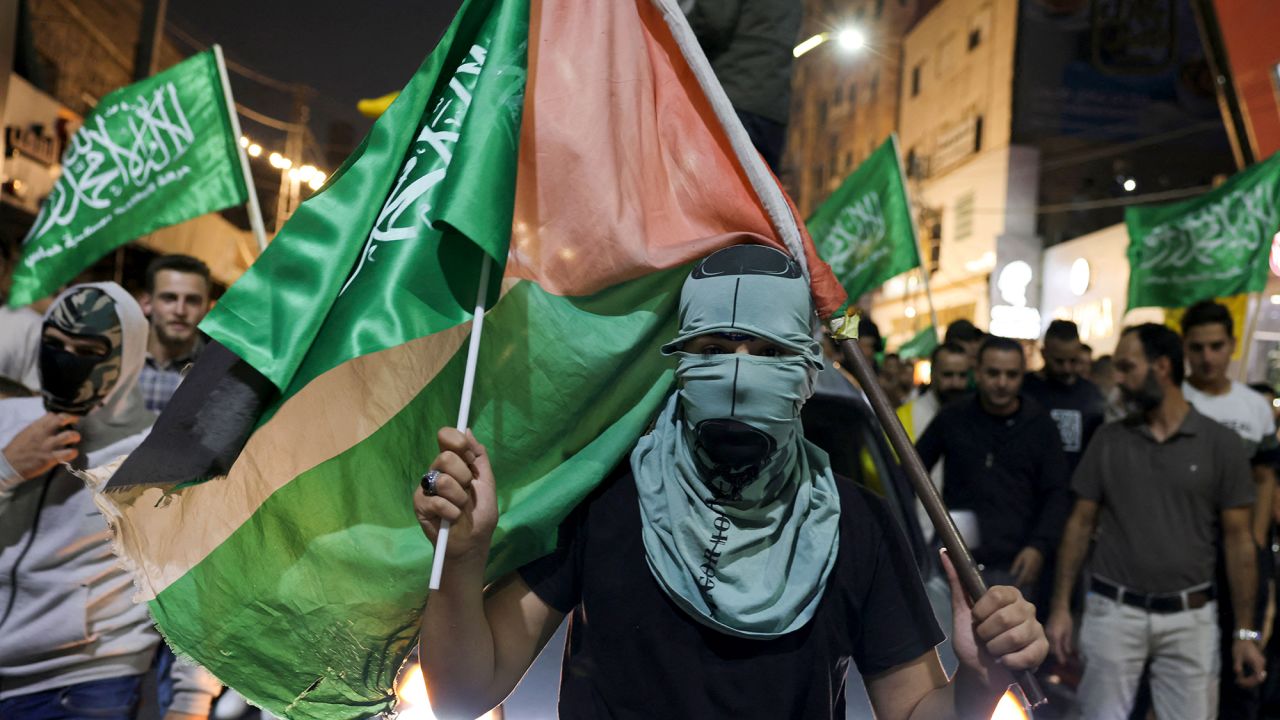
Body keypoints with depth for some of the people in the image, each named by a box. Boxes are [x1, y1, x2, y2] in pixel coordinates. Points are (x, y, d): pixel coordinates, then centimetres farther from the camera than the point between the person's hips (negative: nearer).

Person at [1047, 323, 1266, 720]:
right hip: (1113, 612, 1)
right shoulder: (1108, 439, 2)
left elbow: (1237, 539, 0)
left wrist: (1245, 631, -1)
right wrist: (1061, 606, 1)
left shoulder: (1220, 443, -2)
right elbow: (1081, 524, 5)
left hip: (1190, 617, -1)